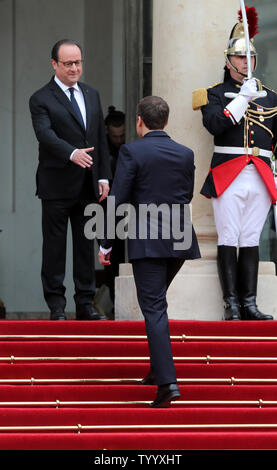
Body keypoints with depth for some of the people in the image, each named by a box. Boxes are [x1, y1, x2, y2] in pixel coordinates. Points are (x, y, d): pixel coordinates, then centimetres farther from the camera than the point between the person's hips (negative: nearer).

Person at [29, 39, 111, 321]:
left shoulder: (92, 95, 15)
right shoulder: (41, 100, -5)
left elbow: (101, 138, 17)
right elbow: (45, 134, -21)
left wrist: (103, 176, 10)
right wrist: (72, 153, -37)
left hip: (87, 186, 5)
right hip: (57, 186, -5)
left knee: (86, 245, 9)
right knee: (54, 247, 0)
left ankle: (85, 305, 14)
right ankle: (56, 306, 4)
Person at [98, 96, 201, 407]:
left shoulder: (132, 152, -8)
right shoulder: (185, 154, 7)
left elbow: (117, 201, -9)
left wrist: (105, 244, -2)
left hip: (146, 240, -5)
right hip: (180, 240, 5)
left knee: (154, 308, -6)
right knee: (155, 302, 23)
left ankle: (167, 382, -16)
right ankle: (158, 367, 25)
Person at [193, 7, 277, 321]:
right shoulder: (216, 94, 6)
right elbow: (215, 124, -13)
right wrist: (243, 98, -13)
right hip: (228, 174, -3)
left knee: (251, 241, 4)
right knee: (229, 240, -5)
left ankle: (249, 304, 5)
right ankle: (231, 304, -3)